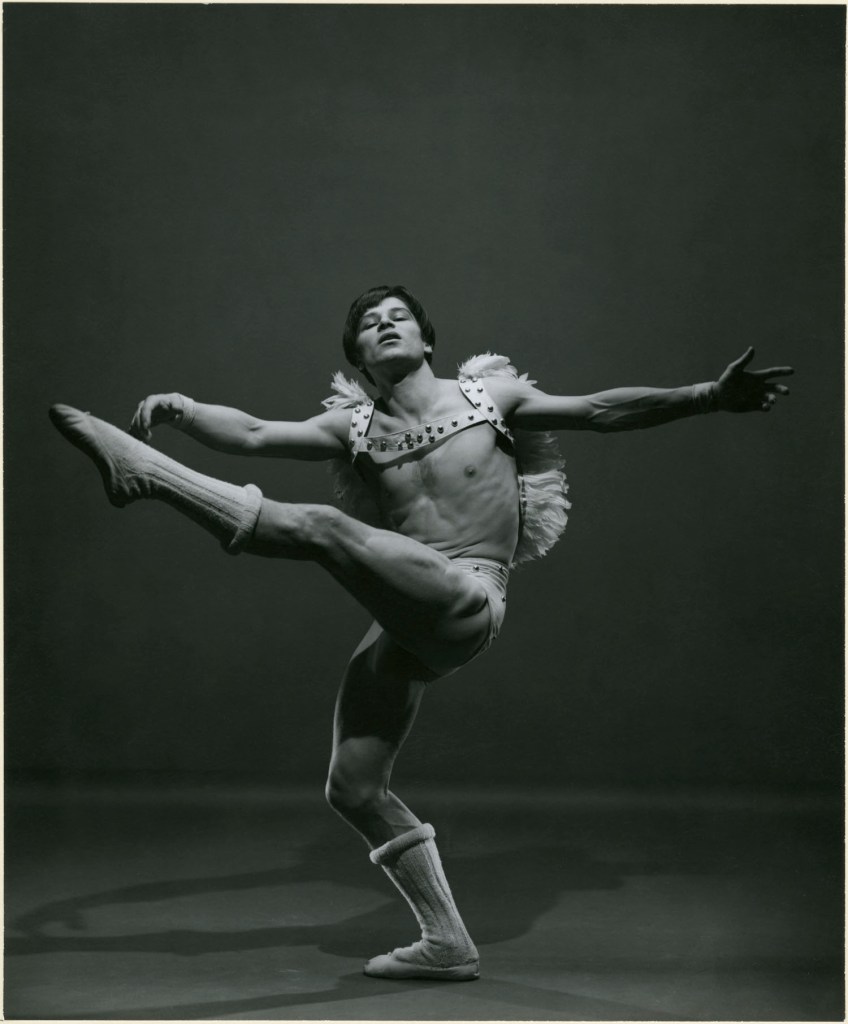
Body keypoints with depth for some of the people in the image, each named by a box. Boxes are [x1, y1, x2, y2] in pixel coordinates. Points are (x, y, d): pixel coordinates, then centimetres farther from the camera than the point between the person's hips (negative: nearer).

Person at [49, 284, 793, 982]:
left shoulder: (490, 396, 11)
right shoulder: (354, 428, 17)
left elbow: (602, 411, 10)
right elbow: (253, 434, 5)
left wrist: (710, 395, 2)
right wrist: (182, 409, -13)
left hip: (466, 605, -6)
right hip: (404, 629, 6)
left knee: (325, 529, -26)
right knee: (354, 789, 2)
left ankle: (143, 471, -22)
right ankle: (447, 944, 10)